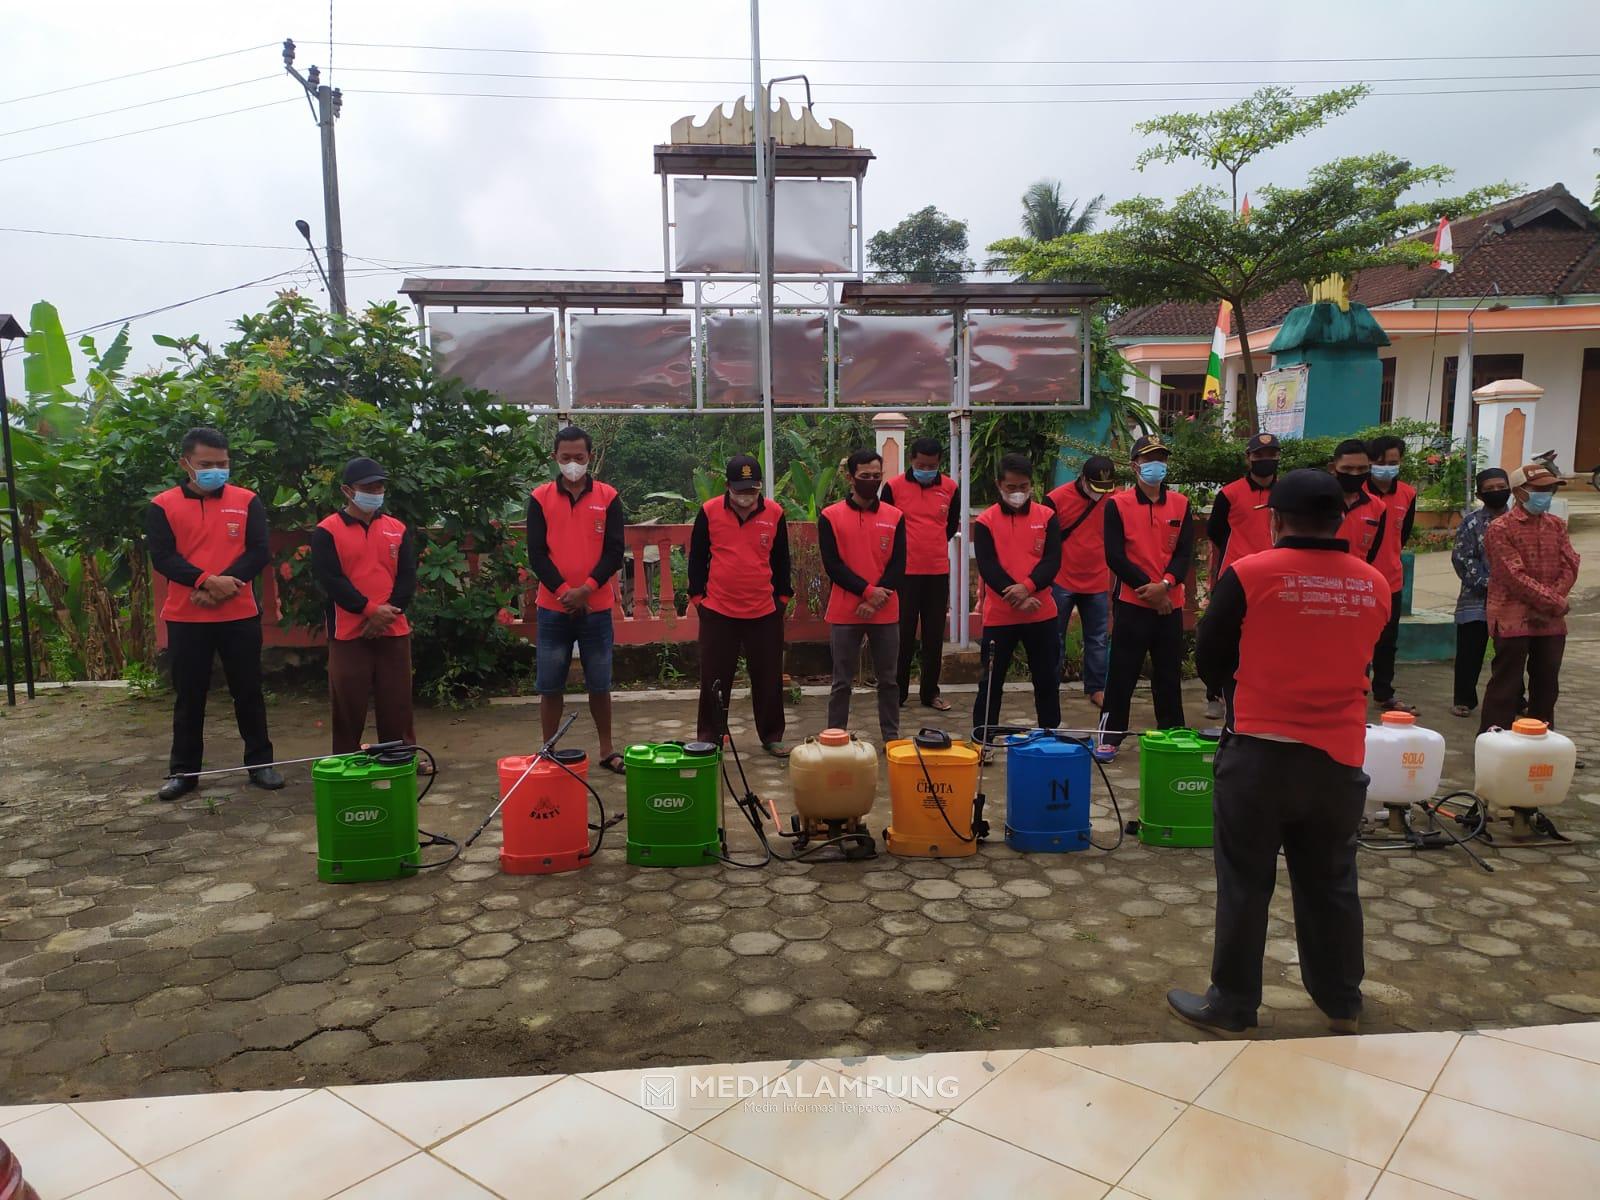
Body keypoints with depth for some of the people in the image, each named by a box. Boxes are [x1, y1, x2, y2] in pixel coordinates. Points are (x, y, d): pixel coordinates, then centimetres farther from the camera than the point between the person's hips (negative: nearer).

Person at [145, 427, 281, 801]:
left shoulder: (247, 501, 4)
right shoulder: (162, 506, 2)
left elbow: (259, 552, -4)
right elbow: (162, 558, -7)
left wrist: (226, 582, -17)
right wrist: (207, 581, -21)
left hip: (240, 616, 0)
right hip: (185, 618, 0)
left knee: (248, 692, 7)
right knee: (189, 696, 9)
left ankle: (260, 763, 18)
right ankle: (183, 771, 19)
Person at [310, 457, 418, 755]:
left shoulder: (398, 529, 10)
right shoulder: (326, 531, 0)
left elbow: (408, 577, 4)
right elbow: (330, 579, -10)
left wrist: (388, 611, -11)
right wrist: (370, 610, -18)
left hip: (394, 630, 3)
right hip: (349, 632, -3)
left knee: (397, 702, 7)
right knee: (348, 705, 2)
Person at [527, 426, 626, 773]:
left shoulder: (608, 497, 3)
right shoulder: (540, 498, 2)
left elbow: (614, 552, -2)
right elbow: (536, 553, -3)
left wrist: (586, 589, -15)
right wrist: (563, 591, -14)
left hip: (597, 607, 0)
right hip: (553, 608, 0)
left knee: (599, 684, 8)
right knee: (550, 686, 4)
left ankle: (606, 751, 21)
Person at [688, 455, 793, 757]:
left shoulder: (774, 513, 0)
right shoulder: (709, 512, -4)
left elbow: (781, 559, 10)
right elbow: (697, 556, 4)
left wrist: (782, 596, 10)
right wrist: (697, 595, 2)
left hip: (765, 612, 1)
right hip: (718, 611, -1)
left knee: (769, 678, 9)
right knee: (714, 679, 7)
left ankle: (771, 737, 22)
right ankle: (709, 738, 20)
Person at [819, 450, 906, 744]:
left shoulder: (895, 517, 5)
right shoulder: (830, 516, -2)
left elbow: (898, 566, -1)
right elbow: (832, 564, -7)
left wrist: (875, 601, -12)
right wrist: (868, 591, -15)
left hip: (885, 613, 2)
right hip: (845, 613, -2)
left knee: (888, 679, 9)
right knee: (842, 682, 5)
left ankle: (892, 738, 18)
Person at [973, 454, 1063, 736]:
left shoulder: (1047, 517, 4)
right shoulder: (986, 521, 0)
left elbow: (1053, 561, -4)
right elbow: (987, 567, -9)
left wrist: (1027, 587, -21)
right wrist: (1016, 597, -19)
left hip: (1041, 614, 2)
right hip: (999, 615, -1)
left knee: (1047, 681, 10)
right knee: (991, 682, 6)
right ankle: (982, 742, 16)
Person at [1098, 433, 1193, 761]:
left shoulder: (1181, 504, 7)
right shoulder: (1118, 504, -3)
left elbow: (1185, 552, 1)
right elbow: (1115, 556, -9)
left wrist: (1165, 584, -15)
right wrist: (1147, 587, -13)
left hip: (1170, 603, 3)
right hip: (1131, 602, -3)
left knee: (1169, 673, 11)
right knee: (1122, 673, 0)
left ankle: (1173, 734, 22)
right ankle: (1110, 736, 8)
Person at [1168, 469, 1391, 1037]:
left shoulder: (1249, 574, -11)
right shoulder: (1374, 584, 2)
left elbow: (1209, 657, -2)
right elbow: (1352, 657, 15)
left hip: (1259, 751, -4)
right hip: (1340, 755, 4)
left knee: (1244, 884, 7)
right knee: (1330, 882, 18)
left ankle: (1232, 1006, 17)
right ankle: (1342, 1003, 32)